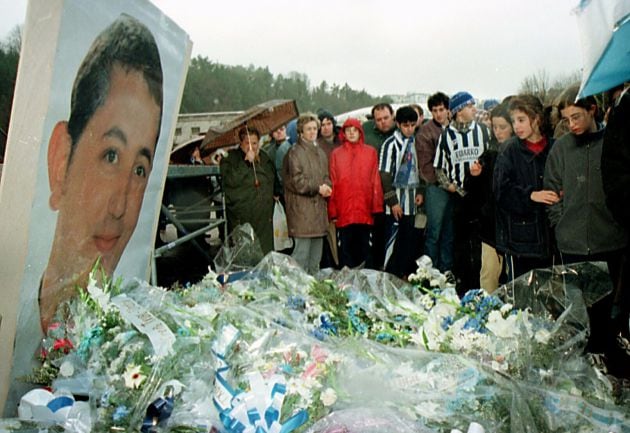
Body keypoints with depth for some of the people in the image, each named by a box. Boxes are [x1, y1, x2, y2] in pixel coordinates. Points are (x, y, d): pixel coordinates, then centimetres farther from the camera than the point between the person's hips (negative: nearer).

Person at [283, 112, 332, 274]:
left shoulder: (320, 152, 18)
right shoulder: (294, 152, -6)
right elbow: (296, 181, -12)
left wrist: (326, 187, 1)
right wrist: (317, 188, -12)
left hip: (319, 207, 8)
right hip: (301, 208, -8)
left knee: (316, 254, 13)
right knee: (302, 249, -9)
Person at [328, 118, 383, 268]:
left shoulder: (371, 152, 7)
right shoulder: (336, 154, 6)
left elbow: (376, 181, 5)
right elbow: (333, 183, 4)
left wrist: (377, 207, -1)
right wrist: (332, 211, 0)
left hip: (365, 211, 1)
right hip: (344, 211, 0)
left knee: (364, 247, 7)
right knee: (345, 248, 3)